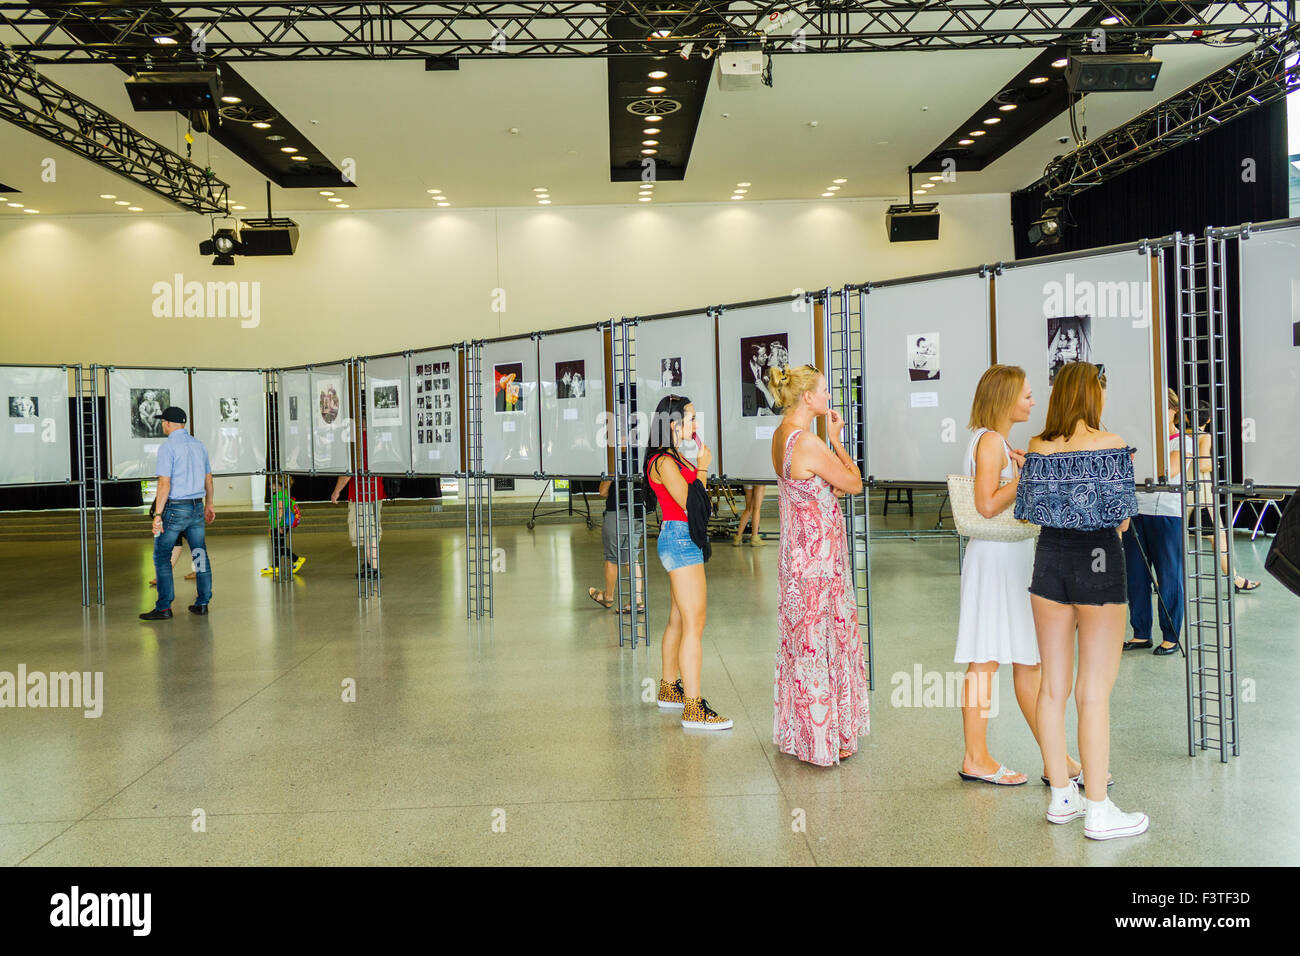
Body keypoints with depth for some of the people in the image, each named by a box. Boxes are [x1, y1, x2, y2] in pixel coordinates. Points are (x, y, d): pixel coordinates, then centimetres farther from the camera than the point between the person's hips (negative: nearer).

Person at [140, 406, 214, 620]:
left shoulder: (168, 447, -11)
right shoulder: (198, 445, 10)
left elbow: (164, 484, -17)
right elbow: (208, 478, 17)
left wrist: (157, 514, -16)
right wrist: (208, 505, 28)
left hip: (174, 508, -6)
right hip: (197, 507, 7)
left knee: (162, 556, 2)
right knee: (200, 554, 9)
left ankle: (164, 608, 1)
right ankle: (202, 603, 14)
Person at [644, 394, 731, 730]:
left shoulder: (676, 457, 16)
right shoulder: (664, 461, -16)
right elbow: (690, 503, -18)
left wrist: (699, 467, 9)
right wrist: (702, 467, -8)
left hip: (684, 541, 11)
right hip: (680, 540, -11)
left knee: (678, 620, 16)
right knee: (694, 624, -12)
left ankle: (669, 690, 27)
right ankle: (693, 709, -11)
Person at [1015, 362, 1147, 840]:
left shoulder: (1038, 447, 1)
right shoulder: (1111, 444, -10)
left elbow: (1025, 510, 3)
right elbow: (1122, 518, -8)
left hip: (1050, 557, 4)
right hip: (1099, 560, -4)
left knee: (1053, 686, 12)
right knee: (1094, 692, 0)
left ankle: (1061, 797, 22)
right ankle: (1098, 811, 7)